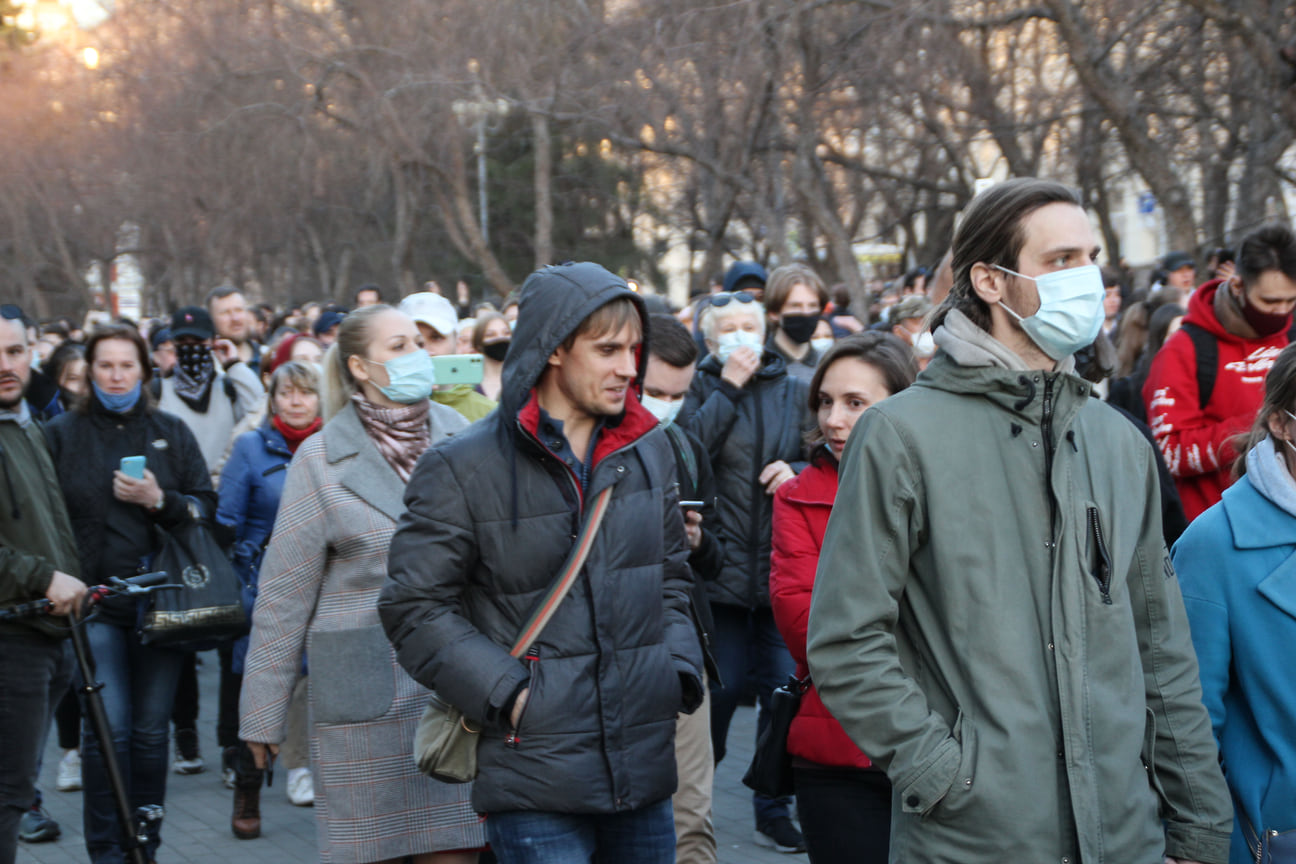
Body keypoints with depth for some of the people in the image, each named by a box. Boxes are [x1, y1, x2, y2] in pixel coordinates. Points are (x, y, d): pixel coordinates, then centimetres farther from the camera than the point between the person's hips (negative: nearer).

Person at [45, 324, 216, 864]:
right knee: (107, 729, -10)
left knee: (150, 731, 4)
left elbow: (205, 507, 9)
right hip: (95, 601, -2)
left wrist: (159, 500, -10)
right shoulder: (62, 434, 7)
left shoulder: (171, 433, 12)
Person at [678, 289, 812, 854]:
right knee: (722, 688, 1)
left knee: (782, 689, 2)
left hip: (782, 565, 2)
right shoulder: (701, 388, 4)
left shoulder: (794, 392, 12)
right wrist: (727, 389, -12)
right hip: (720, 565, -2)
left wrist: (799, 470, -9)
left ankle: (774, 812, 15)